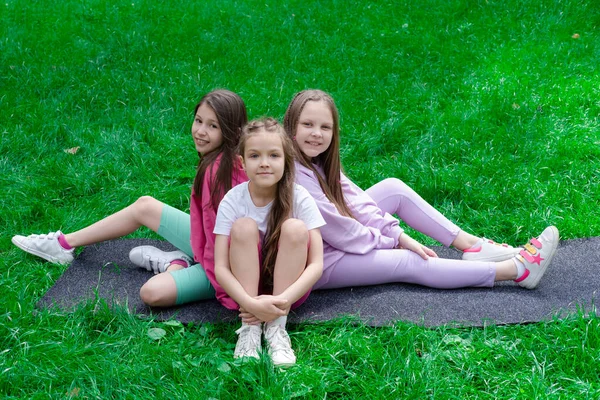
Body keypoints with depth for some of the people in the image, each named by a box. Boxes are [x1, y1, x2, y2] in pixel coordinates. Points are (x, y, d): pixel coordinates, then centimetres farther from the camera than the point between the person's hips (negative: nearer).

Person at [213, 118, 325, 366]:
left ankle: (277, 325, -25)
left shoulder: (300, 199, -14)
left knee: (295, 228, -26)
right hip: (243, 287, 0)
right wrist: (251, 304, -35)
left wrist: (283, 301, -32)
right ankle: (249, 326, -27)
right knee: (244, 226, -26)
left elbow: (316, 265, -18)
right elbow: (220, 268, -18)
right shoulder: (232, 201, -14)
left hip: (289, 285, 0)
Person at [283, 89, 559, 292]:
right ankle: (517, 269, -9)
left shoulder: (317, 158, -1)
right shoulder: (294, 173, -29)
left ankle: (471, 245, 7)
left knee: (393, 188, 7)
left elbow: (351, 198, -2)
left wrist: (399, 235, -11)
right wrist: (393, 242, -12)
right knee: (410, 262, -14)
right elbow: (341, 233, -25)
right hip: (318, 264, -10)